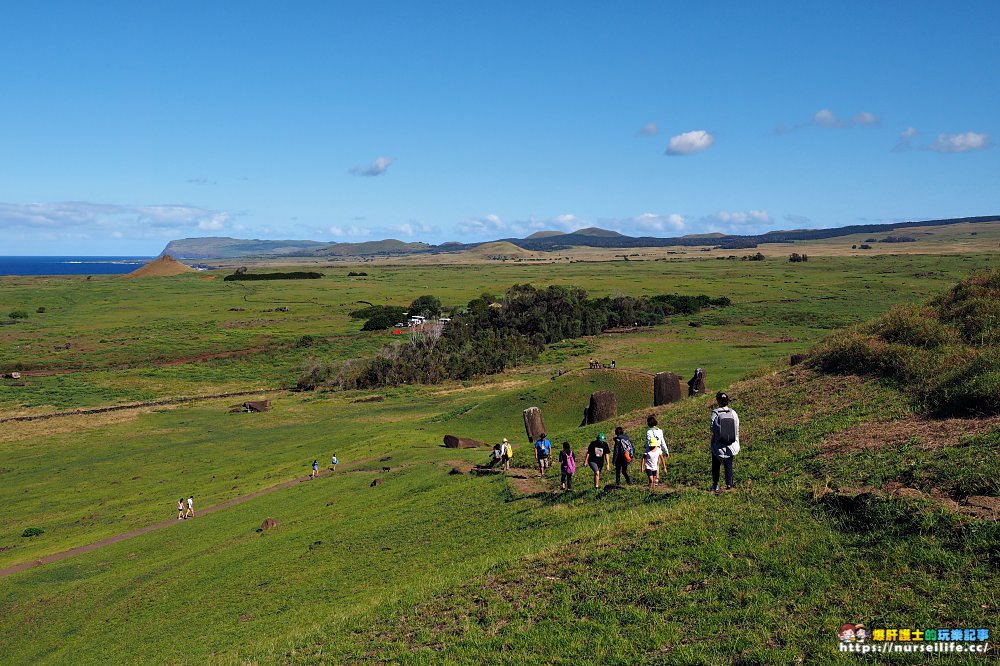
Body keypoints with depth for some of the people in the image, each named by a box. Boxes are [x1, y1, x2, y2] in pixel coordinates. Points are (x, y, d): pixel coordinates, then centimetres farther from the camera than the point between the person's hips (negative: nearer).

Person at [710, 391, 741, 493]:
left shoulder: (715, 413, -13)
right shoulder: (733, 413, -5)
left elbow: (712, 428, -14)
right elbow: (737, 428, -1)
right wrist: (737, 443, 9)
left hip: (718, 444, -2)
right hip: (731, 444, 2)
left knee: (716, 465, 11)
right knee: (729, 464, 12)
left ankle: (715, 486, 14)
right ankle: (729, 484, 7)